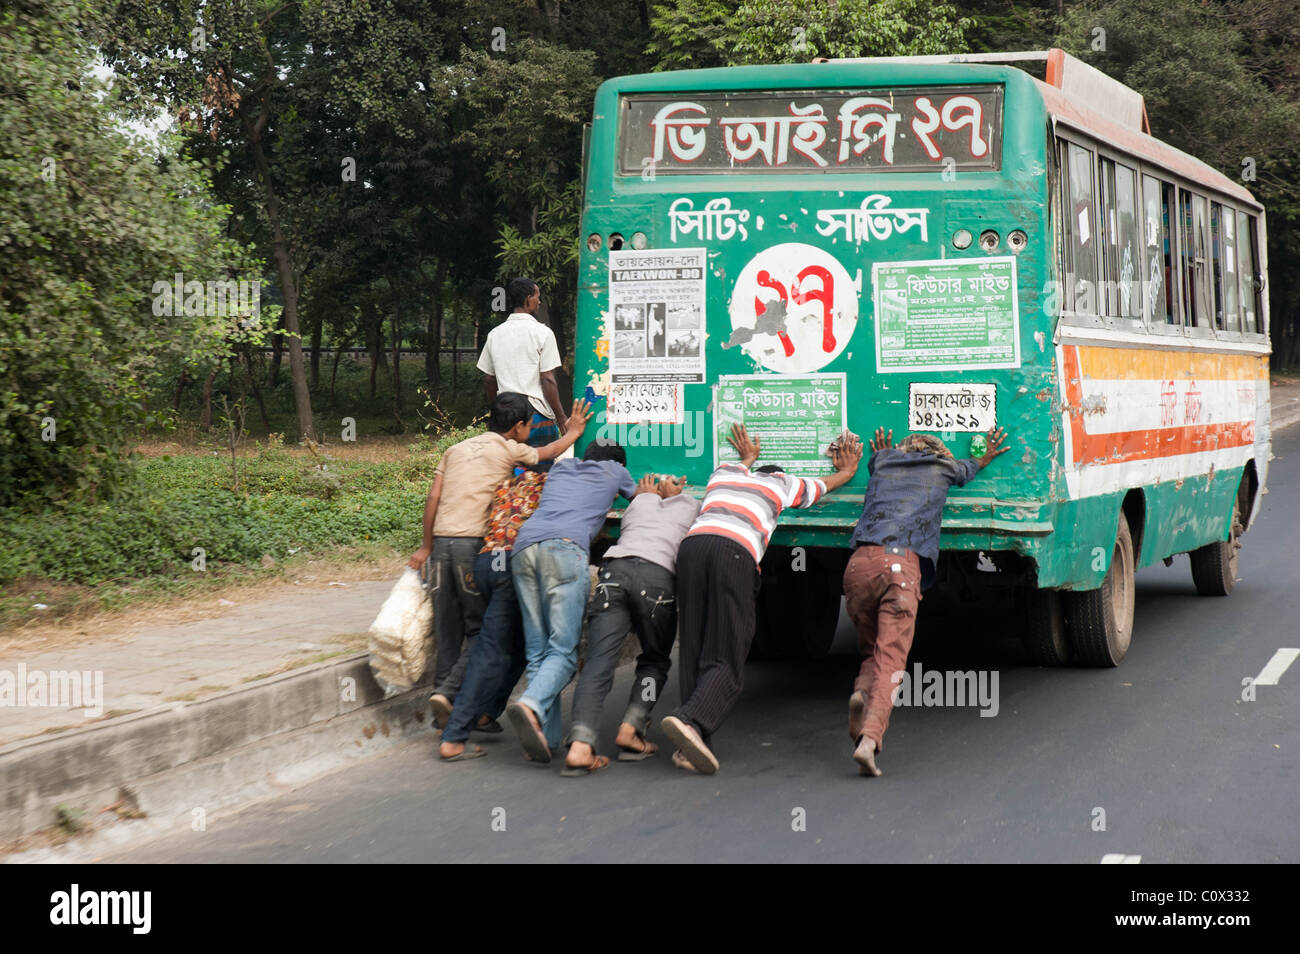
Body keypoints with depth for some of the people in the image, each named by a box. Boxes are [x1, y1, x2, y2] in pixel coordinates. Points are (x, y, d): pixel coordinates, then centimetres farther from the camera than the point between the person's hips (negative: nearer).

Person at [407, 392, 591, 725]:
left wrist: (426, 546, 18)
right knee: (482, 629, 1)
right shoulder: (509, 450, 5)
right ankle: (450, 691, -14)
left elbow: (432, 499, 12)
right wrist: (573, 431, 43)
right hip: (473, 542, -6)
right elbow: (550, 452, 24)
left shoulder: (456, 449, 19)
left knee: (447, 632, 10)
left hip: (441, 540, 6)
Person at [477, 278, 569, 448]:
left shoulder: (494, 334, 9)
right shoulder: (542, 333, -7)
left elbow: (488, 380, 13)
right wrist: (562, 418, -4)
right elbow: (548, 380, -10)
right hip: (538, 416, -5)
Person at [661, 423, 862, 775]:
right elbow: (834, 481, 51)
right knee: (727, 662, -5)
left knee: (692, 654, 6)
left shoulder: (723, 473, 36)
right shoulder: (783, 483, 29)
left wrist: (748, 458, 85)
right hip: (735, 551, -4)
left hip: (692, 544, 4)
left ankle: (690, 745, -5)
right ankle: (690, 720, -31)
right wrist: (848, 468, 71)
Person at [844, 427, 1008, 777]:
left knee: (872, 653, 19)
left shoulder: (882, 463, 28)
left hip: (860, 562, 3)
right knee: (890, 662, -9)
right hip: (903, 566, -3)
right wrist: (983, 461, 70)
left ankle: (862, 692, -14)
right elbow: (963, 469, 50)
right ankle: (869, 738, -30)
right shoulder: (943, 468, 25)